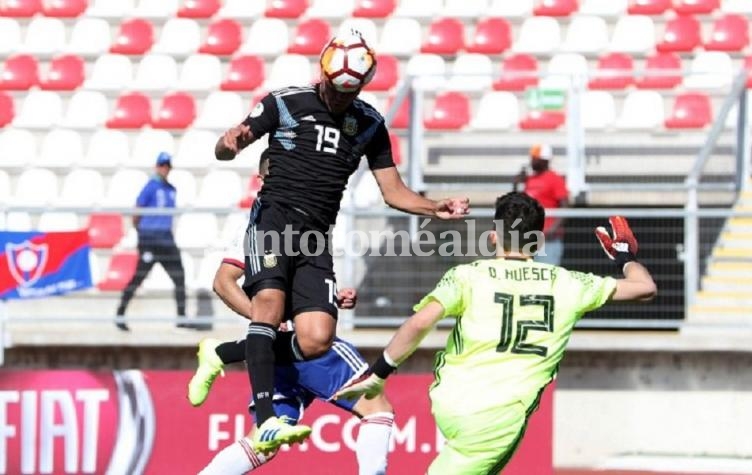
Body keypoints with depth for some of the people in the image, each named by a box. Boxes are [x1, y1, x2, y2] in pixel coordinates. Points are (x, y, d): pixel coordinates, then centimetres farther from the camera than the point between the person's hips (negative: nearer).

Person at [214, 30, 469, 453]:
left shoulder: (370, 124, 14)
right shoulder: (285, 102, 4)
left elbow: (394, 191, 15)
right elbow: (224, 149, 2)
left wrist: (436, 208, -4)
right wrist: (232, 142, -23)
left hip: (316, 235, 4)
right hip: (274, 217, -4)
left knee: (317, 341, -15)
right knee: (271, 300, -31)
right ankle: (265, 420, -37)